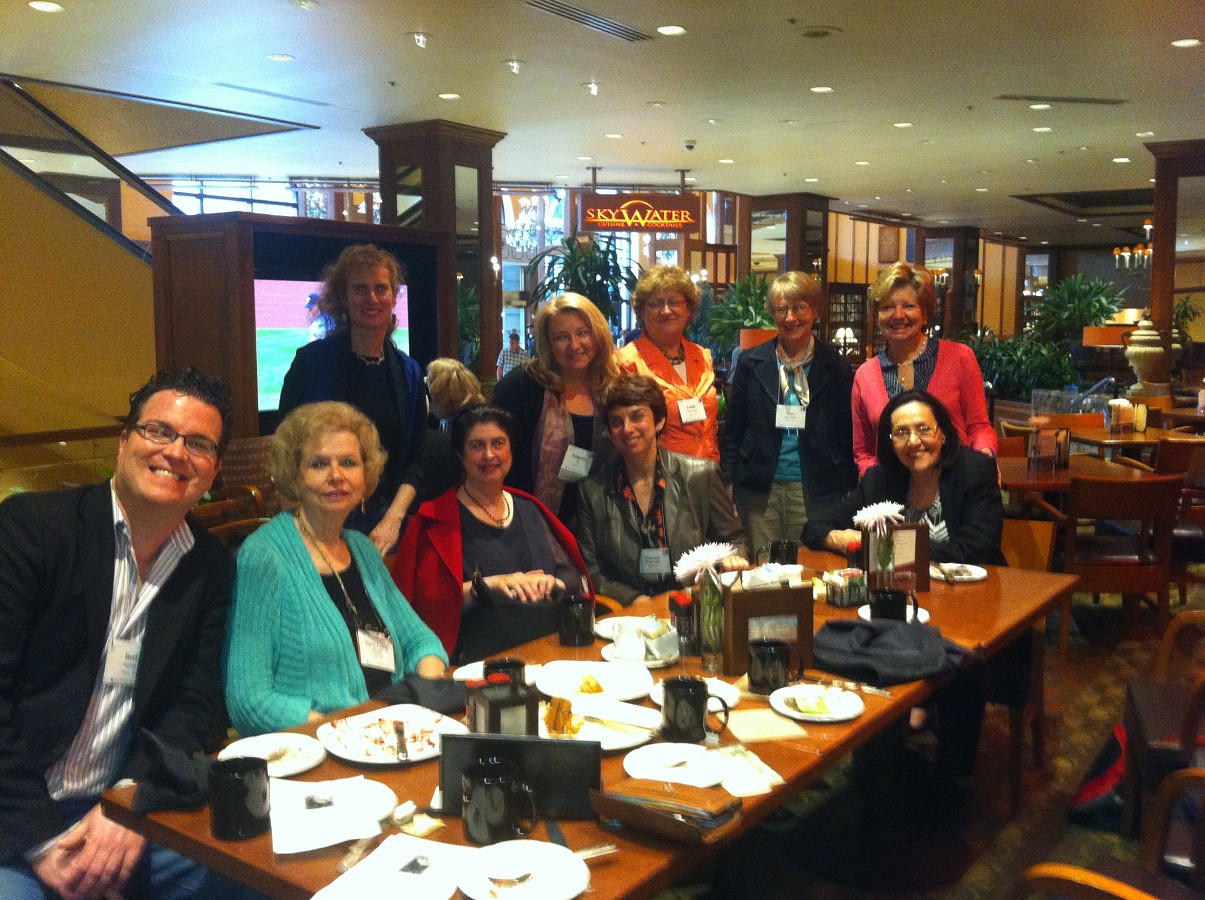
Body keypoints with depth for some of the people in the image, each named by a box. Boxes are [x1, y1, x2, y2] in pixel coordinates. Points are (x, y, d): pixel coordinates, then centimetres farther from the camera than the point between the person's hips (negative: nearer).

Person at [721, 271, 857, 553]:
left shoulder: (835, 366, 4)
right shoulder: (751, 363, 6)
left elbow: (847, 435, 5)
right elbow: (732, 431, 7)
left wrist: (848, 495, 1)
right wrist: (728, 487, 1)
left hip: (815, 493, -1)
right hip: (759, 490, 1)